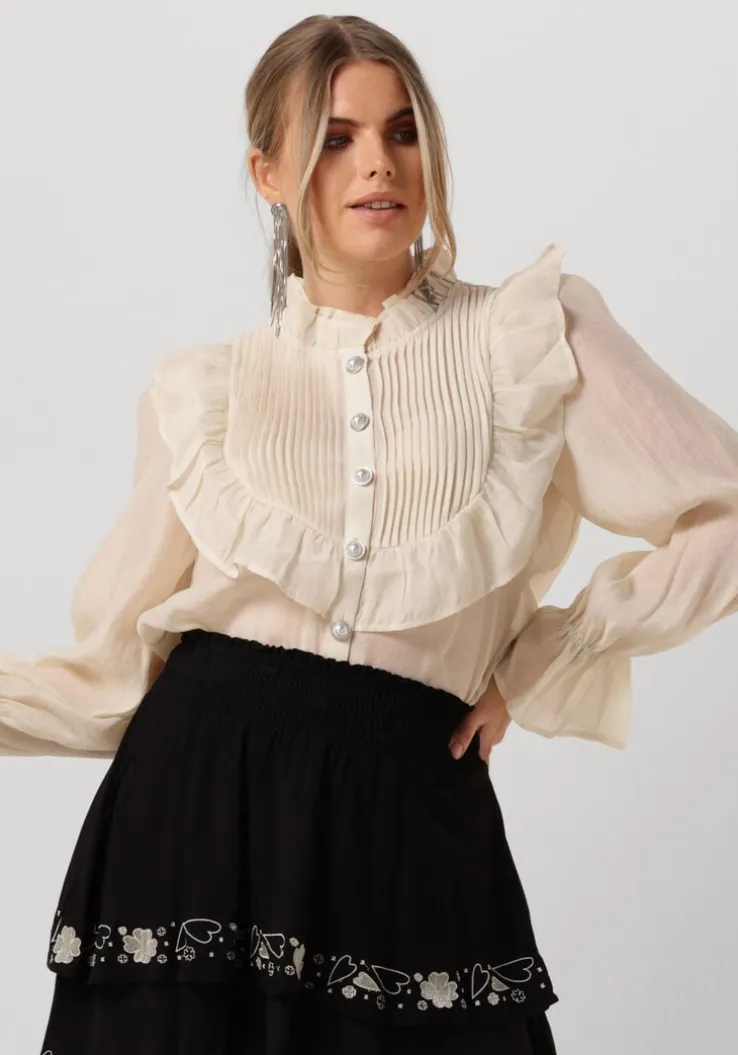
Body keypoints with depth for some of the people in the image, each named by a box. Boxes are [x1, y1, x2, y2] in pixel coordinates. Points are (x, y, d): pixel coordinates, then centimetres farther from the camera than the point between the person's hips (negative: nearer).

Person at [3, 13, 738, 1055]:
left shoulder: (533, 337, 3)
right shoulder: (200, 391, 8)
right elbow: (116, 671, 10)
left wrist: (541, 671, 1)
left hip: (413, 814, -1)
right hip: (195, 804, 1)